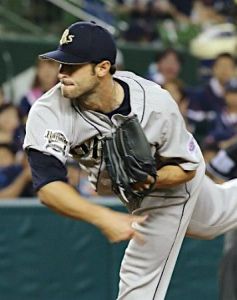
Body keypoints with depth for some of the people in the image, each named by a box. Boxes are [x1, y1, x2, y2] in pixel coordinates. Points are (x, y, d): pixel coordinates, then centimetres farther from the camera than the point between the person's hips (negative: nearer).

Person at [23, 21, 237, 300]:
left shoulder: (156, 103, -36)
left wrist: (151, 180, -42)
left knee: (141, 277, -2)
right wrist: (103, 217, -59)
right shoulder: (48, 113, -36)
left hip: (170, 180, -3)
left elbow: (186, 168, -20)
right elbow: (48, 187, -45)